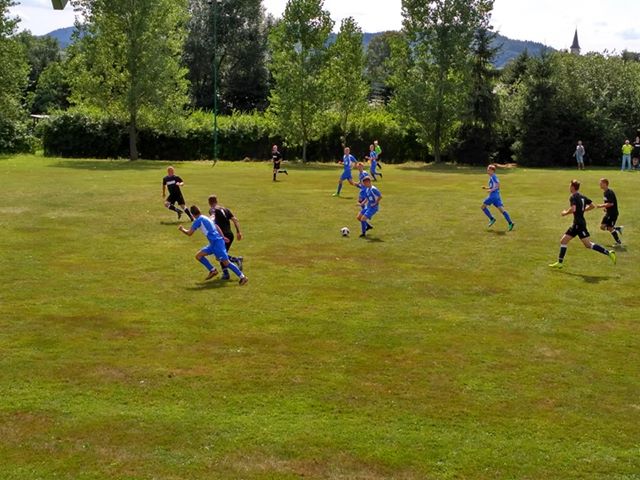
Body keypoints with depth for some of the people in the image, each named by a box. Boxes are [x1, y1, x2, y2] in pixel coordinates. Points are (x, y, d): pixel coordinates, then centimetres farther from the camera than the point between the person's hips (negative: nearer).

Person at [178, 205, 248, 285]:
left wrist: (182, 229, 12)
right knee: (198, 256, 10)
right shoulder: (206, 218, 19)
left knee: (225, 262, -11)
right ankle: (213, 270, 11)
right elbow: (217, 227, 24)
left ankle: (243, 277, -11)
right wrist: (223, 237, 25)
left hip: (216, 242, -9)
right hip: (214, 243, 9)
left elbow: (189, 233, -7)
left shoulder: (198, 220, -7)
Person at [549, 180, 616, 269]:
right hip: (576, 224, 10)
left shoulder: (573, 197, -12)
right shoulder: (582, 197, 14)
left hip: (579, 224, -10)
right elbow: (592, 206, 18)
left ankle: (609, 253, -9)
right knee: (563, 241, 11)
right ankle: (560, 263, 13)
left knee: (588, 244, -9)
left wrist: (565, 213, -10)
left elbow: (573, 209, -27)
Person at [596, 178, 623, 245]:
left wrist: (602, 206, -20)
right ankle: (618, 228, 20)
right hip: (608, 213, 10)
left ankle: (619, 242, 6)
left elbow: (611, 203, -27)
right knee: (602, 226, 9)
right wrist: (604, 206, 6)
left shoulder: (610, 193, -20)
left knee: (610, 228, -6)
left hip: (613, 213, -10)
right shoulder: (605, 192, 10)